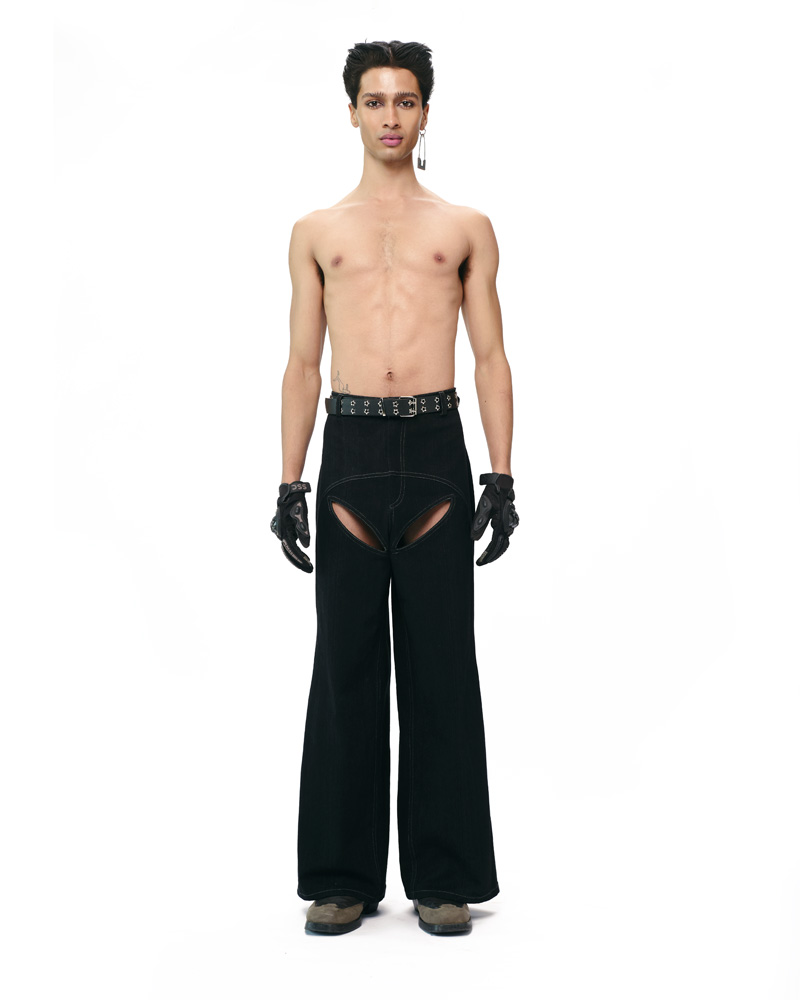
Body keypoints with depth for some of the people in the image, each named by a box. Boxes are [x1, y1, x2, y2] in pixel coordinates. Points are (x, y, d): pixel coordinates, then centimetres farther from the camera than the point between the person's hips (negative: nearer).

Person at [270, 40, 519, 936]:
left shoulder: (466, 228, 12)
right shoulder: (316, 232, 14)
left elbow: (490, 358, 7)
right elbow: (303, 363, 12)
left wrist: (502, 476, -2)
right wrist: (290, 483, 4)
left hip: (435, 445, -1)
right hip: (351, 449, 1)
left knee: (440, 666, 2)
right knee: (347, 665, 3)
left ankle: (443, 877, 11)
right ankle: (344, 877, 13)